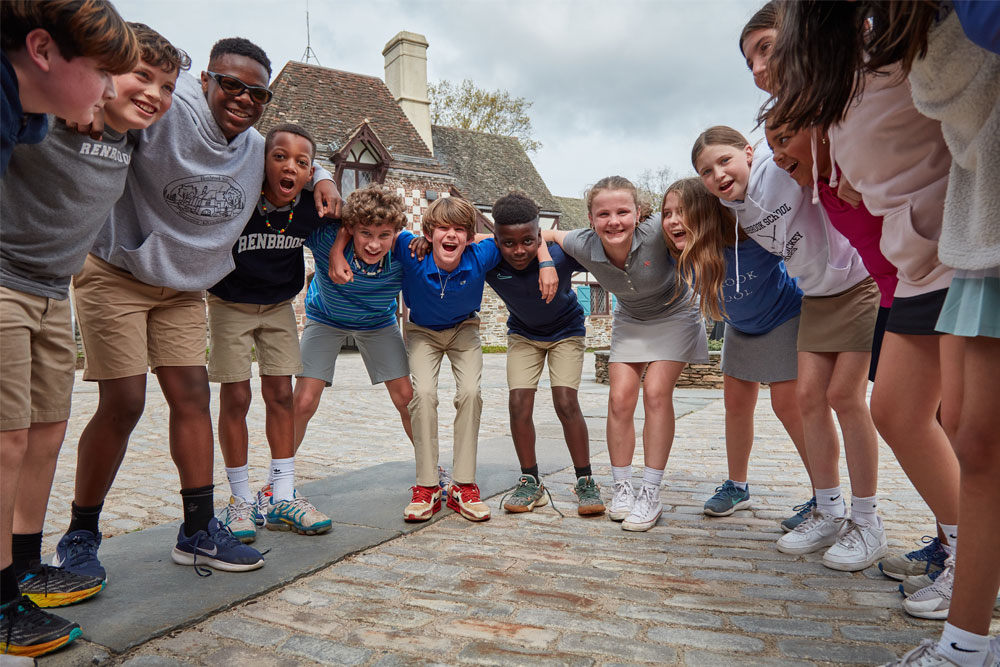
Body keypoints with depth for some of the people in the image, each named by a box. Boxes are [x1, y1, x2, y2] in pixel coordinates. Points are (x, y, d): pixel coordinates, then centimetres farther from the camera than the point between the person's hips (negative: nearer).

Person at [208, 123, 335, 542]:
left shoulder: (311, 210, -17)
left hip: (279, 306, 3)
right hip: (230, 305, -3)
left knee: (280, 395, 3)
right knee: (235, 398, -2)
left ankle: (282, 499, 12)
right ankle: (241, 501, 12)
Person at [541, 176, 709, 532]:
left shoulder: (657, 231, -34)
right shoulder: (584, 246, -23)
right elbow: (548, 234, -4)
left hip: (673, 317, -3)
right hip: (630, 321, 3)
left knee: (656, 393, -15)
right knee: (620, 399, -7)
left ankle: (651, 495, -5)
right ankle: (622, 489, 8)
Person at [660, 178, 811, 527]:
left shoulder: (751, 238, -37)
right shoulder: (682, 258, -19)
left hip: (784, 318, -6)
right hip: (741, 326, 6)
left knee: (788, 404, -11)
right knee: (736, 401, 8)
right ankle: (737, 486, 25)